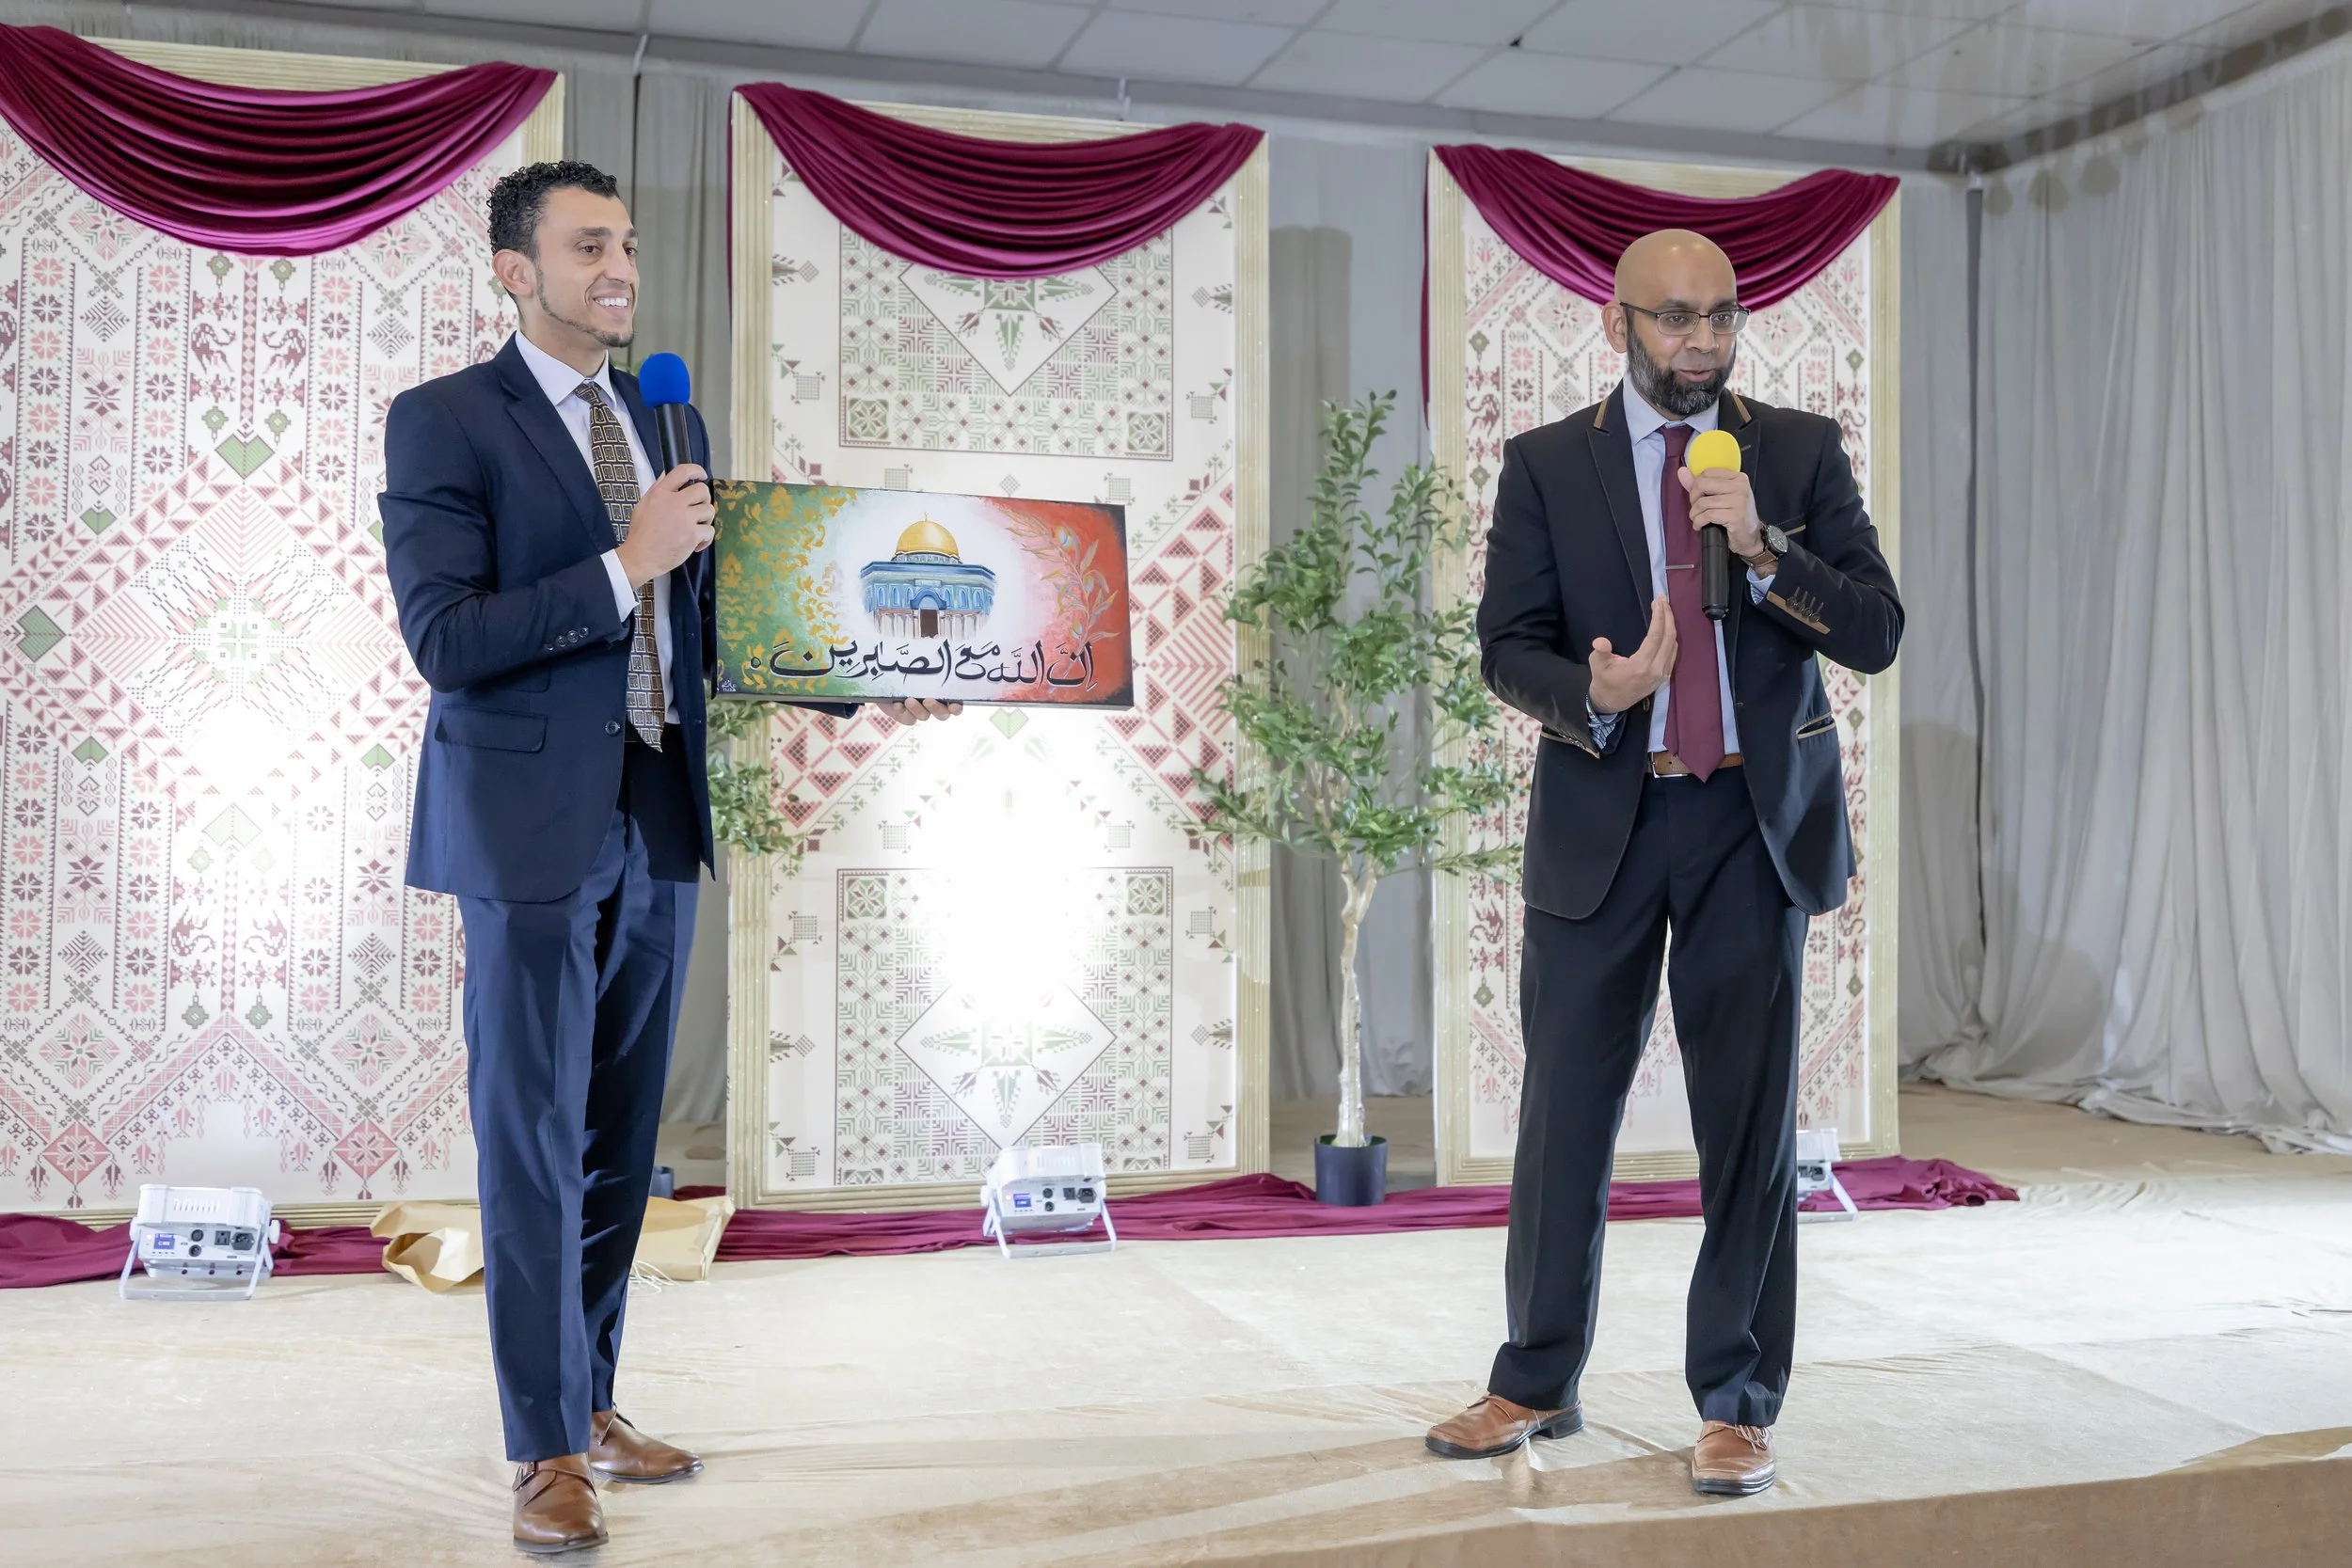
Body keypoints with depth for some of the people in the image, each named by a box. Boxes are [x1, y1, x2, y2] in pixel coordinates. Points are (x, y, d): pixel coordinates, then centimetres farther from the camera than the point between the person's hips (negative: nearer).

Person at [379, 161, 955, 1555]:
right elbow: (442, 637, -14)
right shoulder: (445, 422, -5)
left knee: (622, 1139, 13)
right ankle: (548, 1453, 12)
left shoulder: (670, 421, 13)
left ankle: (594, 1407, 27)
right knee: (535, 1143, 1)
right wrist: (622, 567, -21)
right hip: (533, 828, -6)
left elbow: (714, 623, 16)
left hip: (659, 822, 6)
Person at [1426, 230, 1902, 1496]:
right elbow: (1505, 644, 1)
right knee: (1565, 1109, 6)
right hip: (1600, 819, 0)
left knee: (1749, 1118, 4)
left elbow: (1876, 633, 0)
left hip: (1756, 821, 0)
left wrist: (1764, 550, -16)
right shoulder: (1545, 464, 4)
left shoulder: (1802, 453, 6)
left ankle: (1736, 1404, 17)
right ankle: (1537, 1383, 22)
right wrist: (1593, 696, -19)